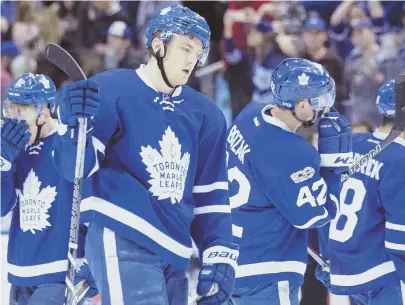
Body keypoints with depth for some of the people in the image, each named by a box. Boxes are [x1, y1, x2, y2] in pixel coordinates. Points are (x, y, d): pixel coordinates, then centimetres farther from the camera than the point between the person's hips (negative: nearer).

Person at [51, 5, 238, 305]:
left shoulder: (205, 115, 12)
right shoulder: (111, 91, -5)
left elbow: (211, 193, 14)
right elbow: (76, 167, -8)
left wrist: (219, 255, 4)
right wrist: (76, 127, -28)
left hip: (174, 252, 7)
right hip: (122, 243, -7)